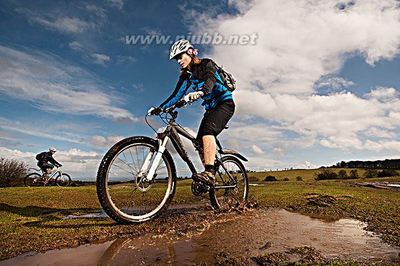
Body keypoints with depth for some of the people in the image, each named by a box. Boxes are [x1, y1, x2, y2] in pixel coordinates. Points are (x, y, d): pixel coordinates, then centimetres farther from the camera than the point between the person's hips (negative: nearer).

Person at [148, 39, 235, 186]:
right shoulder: (186, 76, 9)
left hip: (225, 103, -7)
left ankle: (209, 173, -37)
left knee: (207, 130, -31)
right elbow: (176, 95, 2)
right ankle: (210, 177, 3)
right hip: (211, 107, 7)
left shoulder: (207, 64, -9)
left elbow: (210, 81, -30)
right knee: (200, 143, -5)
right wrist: (160, 108, -10)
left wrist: (200, 92, -52)